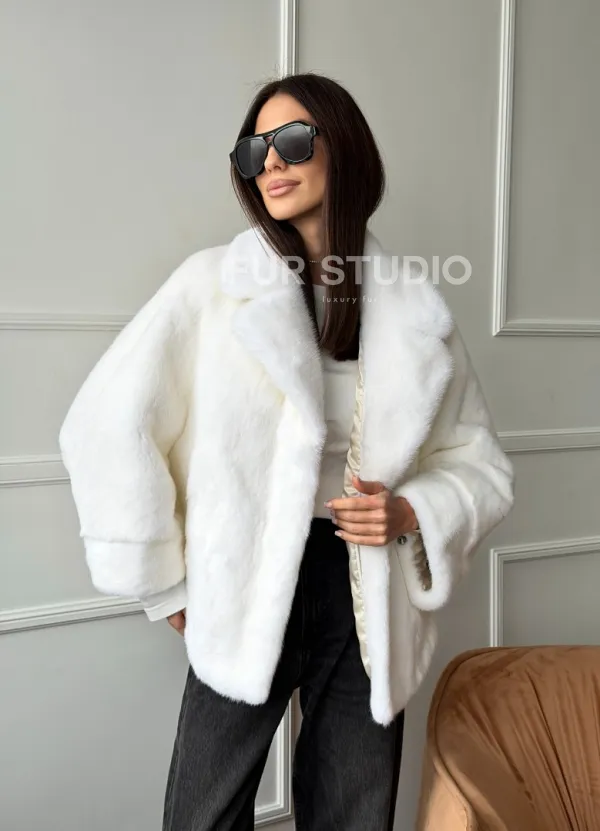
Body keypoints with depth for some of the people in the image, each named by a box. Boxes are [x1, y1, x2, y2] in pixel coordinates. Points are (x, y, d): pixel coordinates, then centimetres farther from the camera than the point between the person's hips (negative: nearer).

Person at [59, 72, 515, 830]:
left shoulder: (416, 309, 1)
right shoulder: (214, 282, -6)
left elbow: (481, 465, 9)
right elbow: (106, 426, -8)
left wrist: (412, 512, -11)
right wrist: (165, 585, -4)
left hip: (370, 610, 2)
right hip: (247, 601, -2)